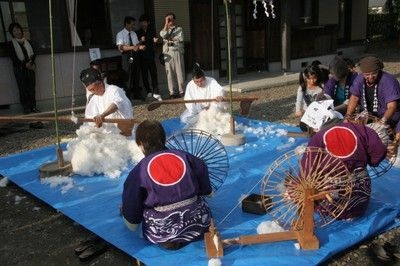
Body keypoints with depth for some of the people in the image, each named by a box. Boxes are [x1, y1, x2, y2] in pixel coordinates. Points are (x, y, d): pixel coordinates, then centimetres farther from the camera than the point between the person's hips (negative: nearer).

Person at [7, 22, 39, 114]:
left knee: (32, 88, 2)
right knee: (23, 89, -2)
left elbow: (33, 54, 10)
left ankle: (33, 107, 8)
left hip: (30, 68, 3)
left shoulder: (27, 42, 14)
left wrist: (31, 63, -10)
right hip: (19, 69, -3)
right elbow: (13, 58, -7)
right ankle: (26, 108, 3)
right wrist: (25, 64, -15)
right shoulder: (10, 44, 1)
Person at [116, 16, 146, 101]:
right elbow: (121, 47, -18)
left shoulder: (134, 33, 13)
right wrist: (132, 47, -30)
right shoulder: (120, 34, -6)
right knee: (129, 76, -2)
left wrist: (140, 47, -12)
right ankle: (129, 95, 9)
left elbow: (137, 44, 12)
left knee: (136, 75, 11)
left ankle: (137, 93, 23)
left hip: (135, 56, 6)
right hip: (127, 57, -6)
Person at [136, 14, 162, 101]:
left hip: (151, 56, 1)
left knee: (154, 74, -6)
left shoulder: (151, 31, 10)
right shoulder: (138, 33, 4)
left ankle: (156, 93, -7)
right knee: (145, 75, 3)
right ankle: (149, 92, 13)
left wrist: (155, 41, -5)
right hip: (142, 57, -1)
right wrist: (141, 41, -16)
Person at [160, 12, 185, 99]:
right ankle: (172, 92, 0)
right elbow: (163, 35, -7)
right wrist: (166, 23, -5)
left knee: (179, 72, -3)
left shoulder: (179, 29, 12)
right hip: (168, 53, 1)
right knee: (170, 72, -2)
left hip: (177, 52, -1)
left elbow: (180, 39, -3)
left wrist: (170, 40, -2)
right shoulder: (164, 30, 17)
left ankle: (181, 91, 1)